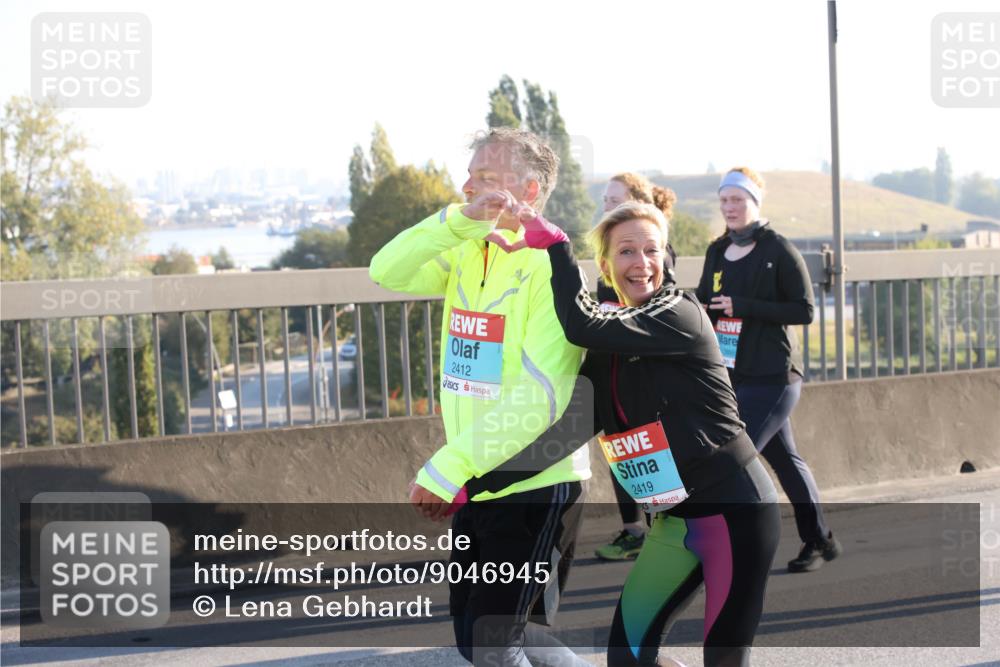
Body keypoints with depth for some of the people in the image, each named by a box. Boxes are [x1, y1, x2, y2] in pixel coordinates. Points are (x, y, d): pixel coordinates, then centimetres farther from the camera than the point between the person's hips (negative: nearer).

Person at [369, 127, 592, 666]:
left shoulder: (549, 264, -15)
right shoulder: (467, 253, 7)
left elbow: (539, 395, -23)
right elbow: (388, 273, -8)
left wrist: (447, 469, -24)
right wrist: (460, 219, -21)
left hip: (535, 486, -8)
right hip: (476, 486, 8)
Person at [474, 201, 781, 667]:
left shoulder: (681, 317, -15)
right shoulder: (611, 346, 7)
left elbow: (583, 327, -28)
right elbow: (569, 429, 2)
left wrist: (553, 242, -21)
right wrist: (479, 485, -4)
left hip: (733, 510, -7)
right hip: (674, 519, 7)